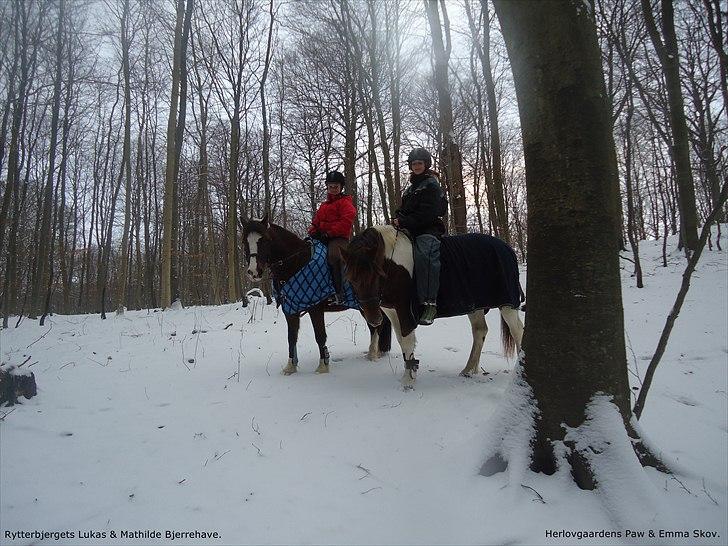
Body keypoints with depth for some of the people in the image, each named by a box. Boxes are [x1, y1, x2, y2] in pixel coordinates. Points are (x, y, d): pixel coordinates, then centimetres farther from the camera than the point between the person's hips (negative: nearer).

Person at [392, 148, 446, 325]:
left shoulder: (431, 185, -1)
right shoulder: (411, 188, 26)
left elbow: (426, 214, -13)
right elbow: (403, 210, 24)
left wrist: (403, 222, -18)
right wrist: (397, 219, 0)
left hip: (429, 229, -9)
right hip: (411, 230, 10)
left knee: (424, 254, -36)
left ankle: (429, 303, -44)